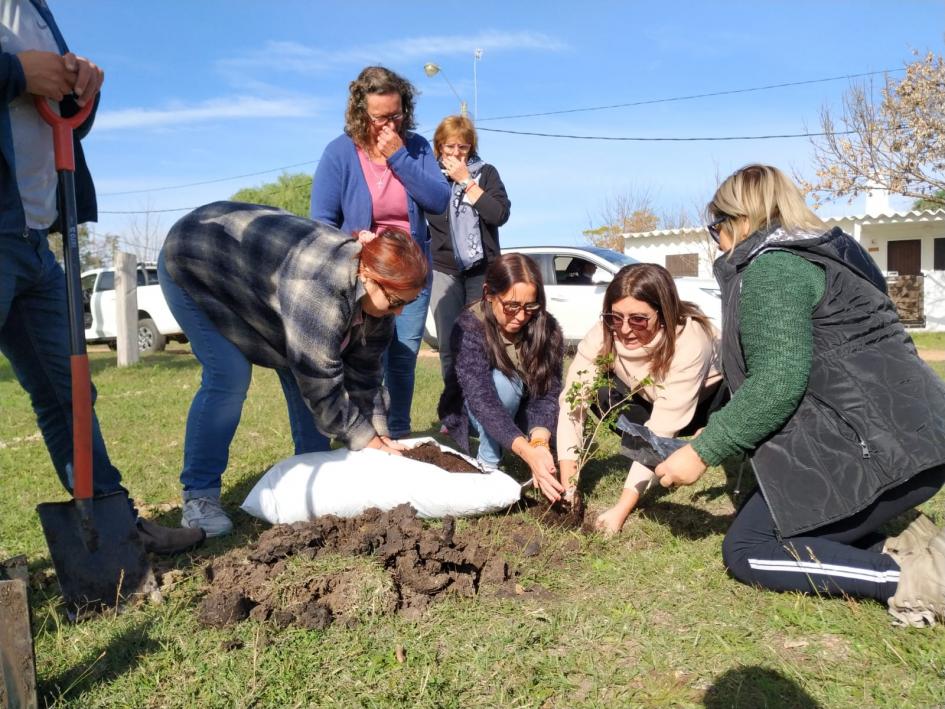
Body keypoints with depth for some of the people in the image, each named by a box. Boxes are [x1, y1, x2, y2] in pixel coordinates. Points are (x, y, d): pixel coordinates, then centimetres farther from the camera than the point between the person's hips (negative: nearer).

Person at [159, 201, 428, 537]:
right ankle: (198, 497, -7)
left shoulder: (373, 289, -14)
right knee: (229, 378, -19)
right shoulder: (317, 291, -41)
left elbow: (364, 369, -7)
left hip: (250, 263, 8)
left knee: (302, 365, -1)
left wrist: (379, 432, -10)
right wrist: (364, 440, -24)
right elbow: (321, 381, -35)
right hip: (194, 261, -8)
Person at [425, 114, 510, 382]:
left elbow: (500, 214, -10)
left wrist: (466, 180, -9)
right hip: (443, 271, 0)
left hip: (483, 270, 0)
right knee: (449, 345, -2)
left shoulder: (486, 173, 7)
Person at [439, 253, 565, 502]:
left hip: (519, 412, 4)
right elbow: (481, 398, -40)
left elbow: (548, 392, -24)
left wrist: (540, 442, -44)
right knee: (501, 381, -34)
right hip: (471, 410, -4)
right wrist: (529, 453, -52)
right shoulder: (469, 327, -30)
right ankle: (487, 465, -19)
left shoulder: (547, 329, -20)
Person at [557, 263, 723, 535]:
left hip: (707, 398, -3)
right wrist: (568, 487, -38)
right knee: (603, 394, -27)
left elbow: (661, 429, -41)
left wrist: (622, 509, -43)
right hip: (651, 398, 3)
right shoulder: (605, 332, -28)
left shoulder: (690, 339, -39)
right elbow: (573, 400, -31)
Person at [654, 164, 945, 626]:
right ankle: (902, 549, 4)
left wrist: (703, 452, -13)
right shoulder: (824, 254, 20)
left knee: (747, 551, 0)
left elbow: (777, 384, -21)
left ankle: (907, 577, -10)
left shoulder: (770, 267, -10)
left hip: (875, 446, -10)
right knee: (776, 528, 17)